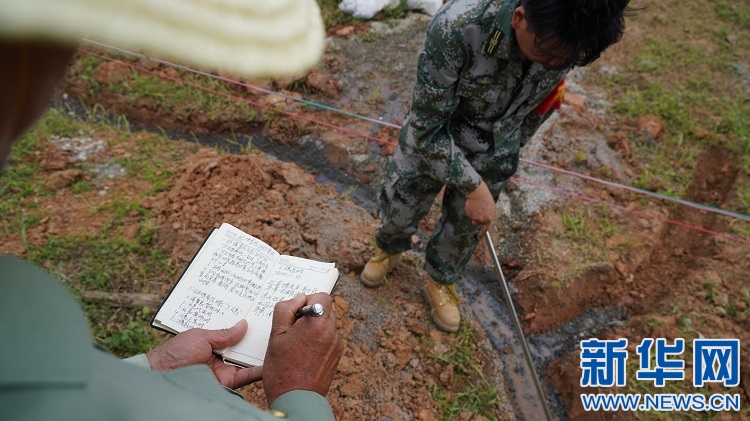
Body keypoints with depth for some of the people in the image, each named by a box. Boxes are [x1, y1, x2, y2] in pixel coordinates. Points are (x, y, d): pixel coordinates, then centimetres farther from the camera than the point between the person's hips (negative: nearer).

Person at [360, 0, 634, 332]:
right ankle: (389, 250, 54)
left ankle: (439, 283, 48)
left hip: (493, 151, 3)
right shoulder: (457, 27, -38)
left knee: (465, 226, 18)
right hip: (430, 137, -2)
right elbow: (426, 125, -29)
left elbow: (542, 100, 0)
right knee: (399, 208, 17)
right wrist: (474, 187, -29)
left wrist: (512, 147, 13)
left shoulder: (566, 39, -23)